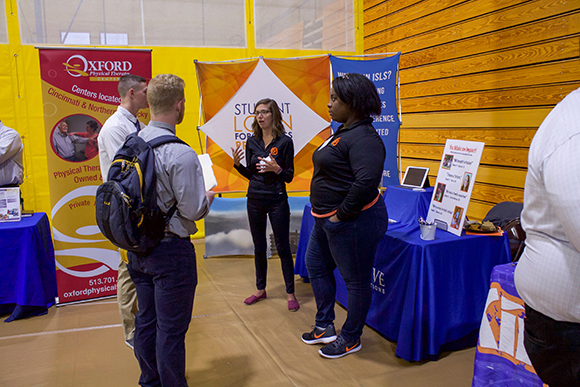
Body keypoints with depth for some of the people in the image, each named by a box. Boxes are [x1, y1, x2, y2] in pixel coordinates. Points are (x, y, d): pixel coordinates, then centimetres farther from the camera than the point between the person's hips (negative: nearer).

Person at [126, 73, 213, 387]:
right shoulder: (181, 154, -22)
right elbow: (193, 210, -19)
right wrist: (207, 197, 1)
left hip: (137, 247, 8)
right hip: (170, 249, -8)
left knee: (145, 321, 21)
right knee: (171, 329, 7)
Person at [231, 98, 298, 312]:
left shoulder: (285, 141, -7)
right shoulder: (252, 142, 6)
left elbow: (289, 176, -5)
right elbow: (250, 174, 12)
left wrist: (277, 169, -24)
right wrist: (237, 164, -5)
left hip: (277, 200, -4)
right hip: (254, 199, 4)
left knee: (282, 247, 2)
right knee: (259, 247, 13)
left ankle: (290, 293, 14)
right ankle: (260, 290, 28)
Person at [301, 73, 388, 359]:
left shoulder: (364, 138, -20)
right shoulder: (342, 132, 13)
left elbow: (366, 181, -32)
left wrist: (341, 214, -23)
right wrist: (326, 215, 14)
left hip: (352, 222, -11)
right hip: (327, 219, 11)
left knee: (356, 279, 7)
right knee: (316, 266, 20)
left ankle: (351, 338, 25)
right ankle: (325, 326, 36)